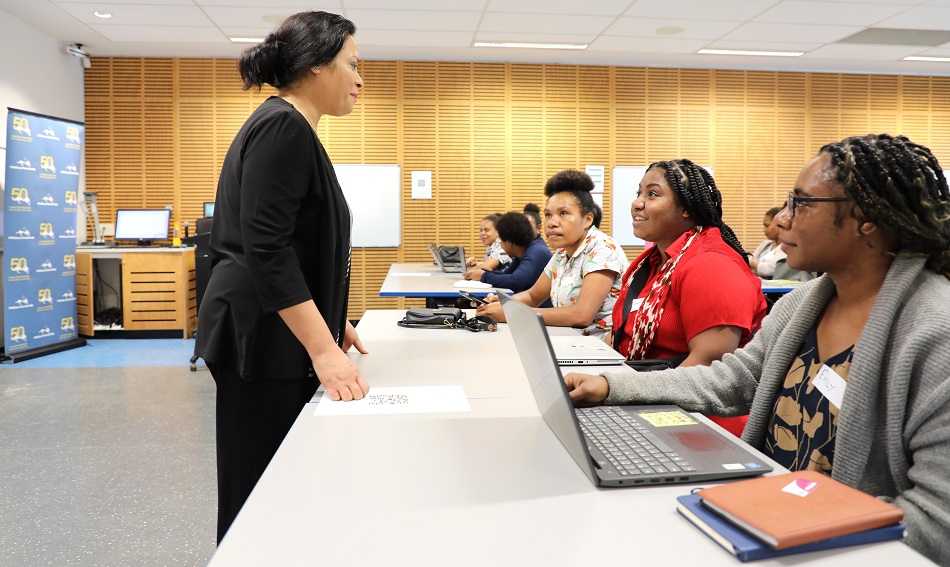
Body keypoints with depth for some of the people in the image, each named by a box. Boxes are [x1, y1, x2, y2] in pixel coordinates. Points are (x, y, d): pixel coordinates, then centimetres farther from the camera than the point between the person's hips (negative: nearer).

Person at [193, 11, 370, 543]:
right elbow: (266, 249, -23)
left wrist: (330, 320, 21)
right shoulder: (283, 127, -15)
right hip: (263, 336, -10)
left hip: (277, 336, 10)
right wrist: (323, 349, -25)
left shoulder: (290, 128, 16)